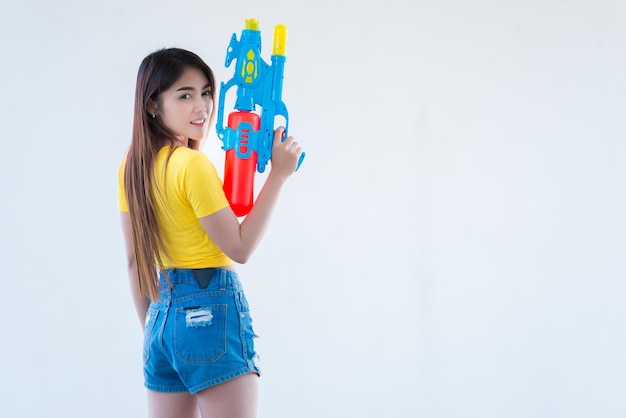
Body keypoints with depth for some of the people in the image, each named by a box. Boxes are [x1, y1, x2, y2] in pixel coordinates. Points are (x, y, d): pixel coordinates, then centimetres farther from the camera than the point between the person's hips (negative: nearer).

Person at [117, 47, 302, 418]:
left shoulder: (133, 166, 7)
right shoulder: (194, 164, -16)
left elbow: (135, 259, 12)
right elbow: (240, 247, -12)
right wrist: (278, 174, -11)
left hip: (163, 313, 8)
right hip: (212, 311, -8)